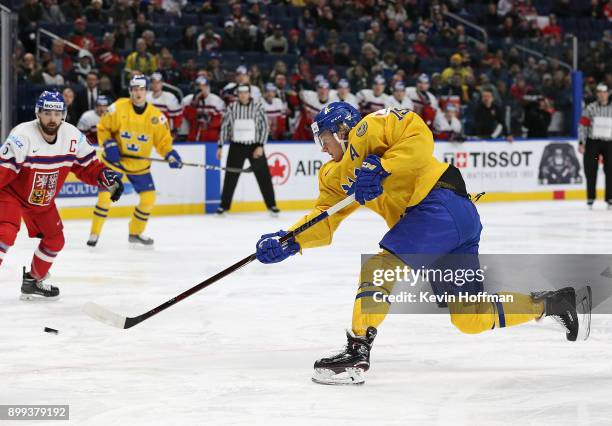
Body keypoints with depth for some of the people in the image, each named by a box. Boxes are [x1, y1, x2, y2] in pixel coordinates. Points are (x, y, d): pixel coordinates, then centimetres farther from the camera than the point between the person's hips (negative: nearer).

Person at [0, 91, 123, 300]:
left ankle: (33, 282, 34)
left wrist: (105, 176, -15)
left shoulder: (73, 137, -13)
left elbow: (87, 165, 0)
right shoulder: (22, 136, -30)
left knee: (55, 240, 13)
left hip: (43, 200, 7)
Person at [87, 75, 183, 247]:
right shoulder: (118, 108, -15)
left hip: (140, 164, 3)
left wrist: (170, 155, -21)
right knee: (105, 194, -13)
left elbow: (163, 140, -3)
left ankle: (136, 233, 20)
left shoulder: (156, 116, -9)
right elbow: (103, 128, -6)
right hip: (114, 159, -3)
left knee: (149, 197, -1)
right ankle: (94, 233, 3)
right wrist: (109, 144, -21)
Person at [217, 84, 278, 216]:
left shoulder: (257, 107, -5)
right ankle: (224, 205, 13)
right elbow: (224, 127, 5)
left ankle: (271, 205, 9)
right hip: (236, 146, 1)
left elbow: (265, 127, -4)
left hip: (255, 146, -1)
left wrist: (260, 146, -11)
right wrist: (220, 146, 3)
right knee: (230, 177, 3)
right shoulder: (232, 108, 0)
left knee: (263, 176, 0)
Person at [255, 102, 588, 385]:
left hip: (441, 203, -10)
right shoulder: (336, 176, 26)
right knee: (471, 319, 8)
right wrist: (289, 243, 3)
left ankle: (357, 353, -23)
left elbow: (418, 138, -15)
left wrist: (380, 169, -22)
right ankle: (553, 302, 19)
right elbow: (324, 221, 18)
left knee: (379, 268, -19)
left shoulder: (369, 128, 1)